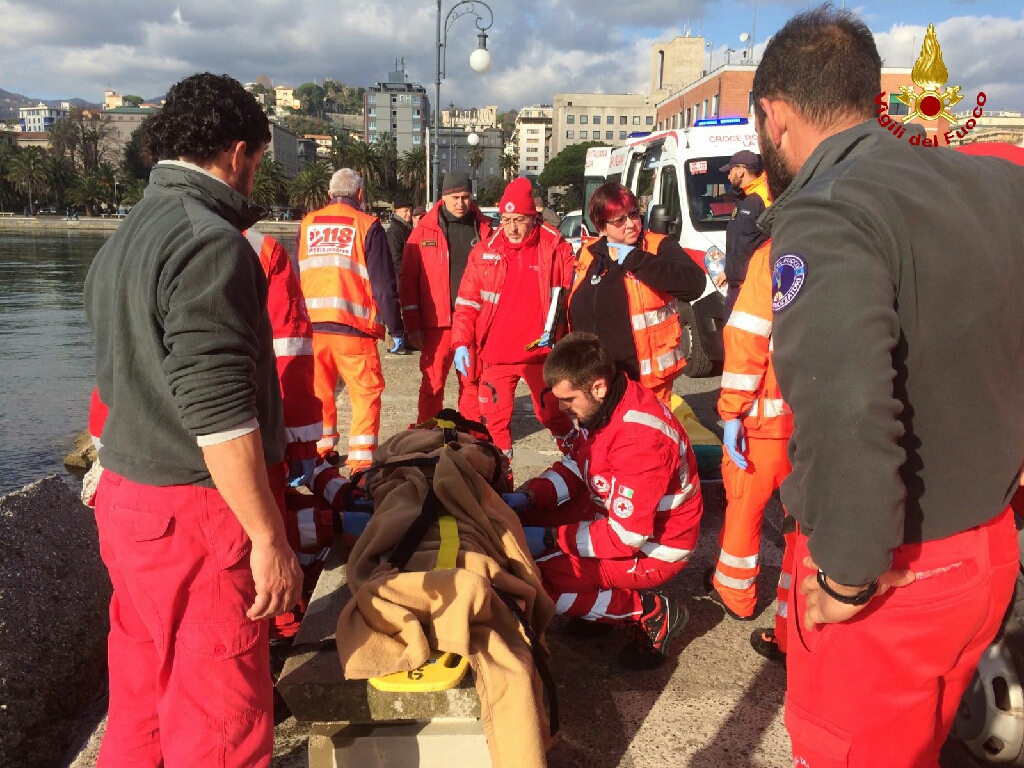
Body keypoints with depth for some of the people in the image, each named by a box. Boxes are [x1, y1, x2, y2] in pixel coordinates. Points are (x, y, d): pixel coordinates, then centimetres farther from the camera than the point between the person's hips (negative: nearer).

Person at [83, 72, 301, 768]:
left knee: (141, 700, 21)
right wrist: (270, 538, -18)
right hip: (198, 514, -9)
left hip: (126, 501, 10)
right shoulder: (210, 242, -16)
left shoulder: (121, 241, 14)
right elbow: (219, 413, -23)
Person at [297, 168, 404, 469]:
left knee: (318, 389, 17)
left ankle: (320, 451, 25)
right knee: (366, 391, 5)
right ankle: (361, 458, 0)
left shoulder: (307, 224, 10)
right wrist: (396, 328, 1)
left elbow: (296, 278, 16)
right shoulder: (367, 226, -3)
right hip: (352, 326, -4)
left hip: (310, 324, 4)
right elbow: (384, 284, -5)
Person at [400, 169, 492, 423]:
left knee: (472, 383, 10)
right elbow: (409, 279, 0)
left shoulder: (483, 229, 6)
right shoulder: (425, 231, 1)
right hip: (437, 323, -1)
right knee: (432, 384, 4)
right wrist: (413, 324, -5)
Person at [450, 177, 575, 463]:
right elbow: (467, 302, 5)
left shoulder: (556, 249, -4)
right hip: (495, 354, 2)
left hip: (541, 351, -2)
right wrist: (461, 342, -4)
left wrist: (557, 329, -9)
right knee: (494, 418, 7)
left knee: (552, 414, 11)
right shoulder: (484, 251, 2)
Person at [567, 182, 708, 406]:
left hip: (646, 379, -5)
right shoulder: (588, 255, 9)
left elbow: (694, 284, -23)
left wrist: (635, 260, -20)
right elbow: (575, 312, 19)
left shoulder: (659, 247, -4)